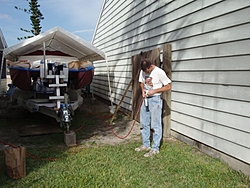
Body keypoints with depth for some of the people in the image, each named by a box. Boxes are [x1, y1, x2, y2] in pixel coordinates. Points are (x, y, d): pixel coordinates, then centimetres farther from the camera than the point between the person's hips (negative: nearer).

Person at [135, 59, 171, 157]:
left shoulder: (159, 72, -17)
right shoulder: (142, 71, 1)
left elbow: (168, 86, -13)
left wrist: (154, 91, -19)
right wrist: (143, 90, -4)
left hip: (155, 99, -7)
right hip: (145, 99, 7)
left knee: (155, 125, 0)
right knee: (144, 123, 13)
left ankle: (155, 148, 10)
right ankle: (146, 145, 27)